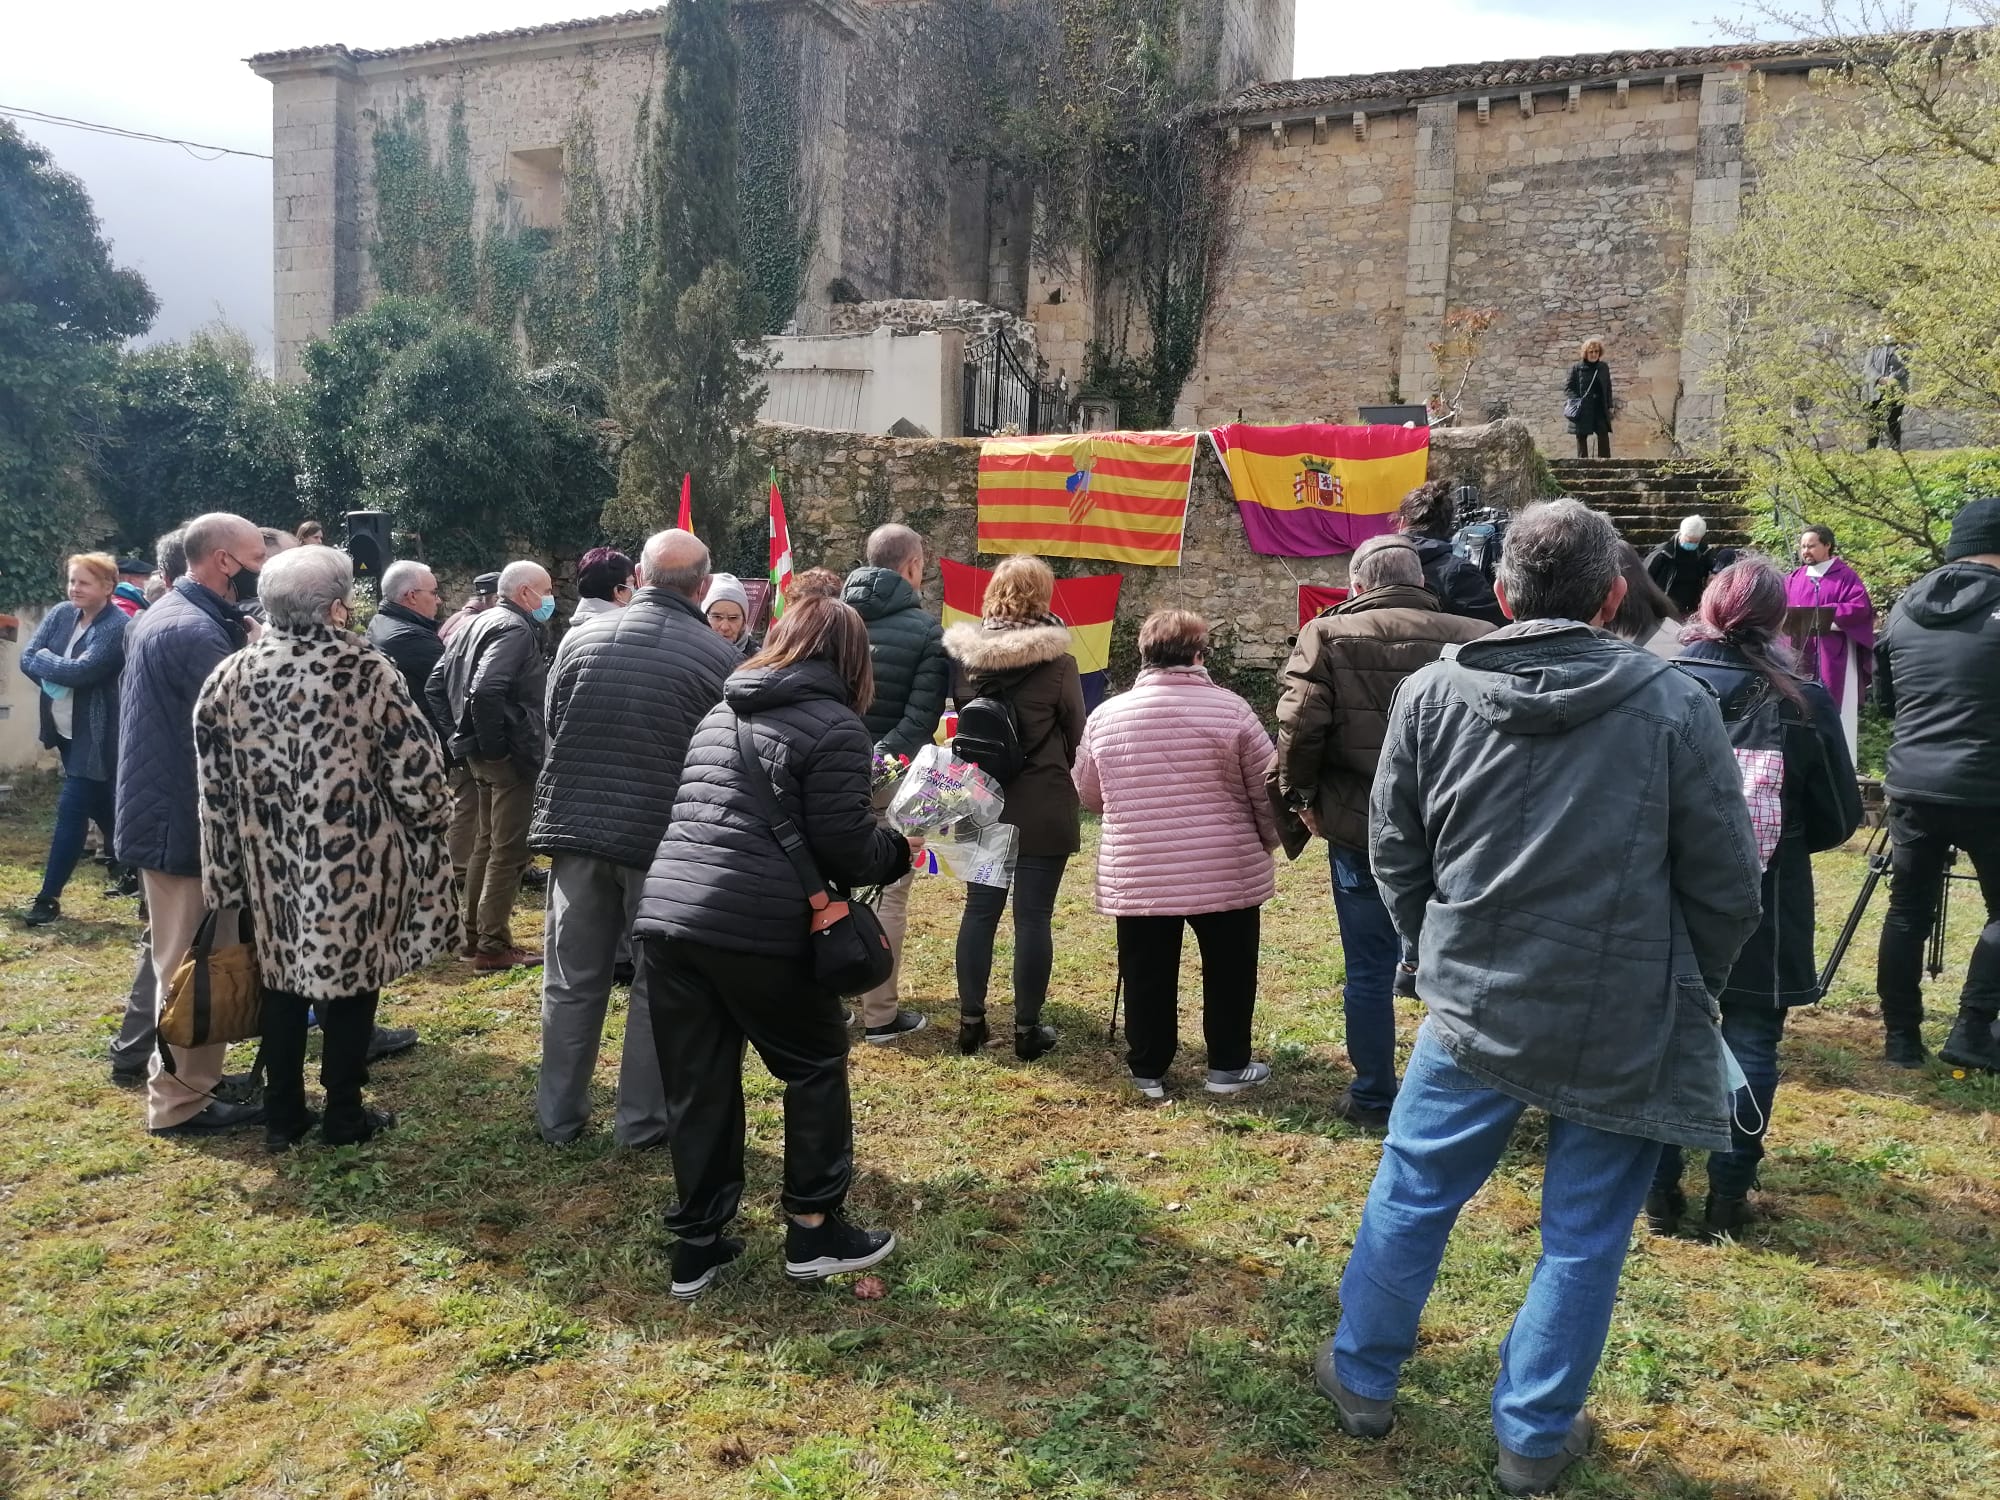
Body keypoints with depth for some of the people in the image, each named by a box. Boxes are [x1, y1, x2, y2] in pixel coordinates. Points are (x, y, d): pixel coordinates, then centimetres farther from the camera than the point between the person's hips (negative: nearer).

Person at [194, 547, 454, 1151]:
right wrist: (427, 825, 5)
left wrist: (228, 869, 10)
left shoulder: (230, 676, 0)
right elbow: (416, 769, -12)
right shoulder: (367, 671, -13)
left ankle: (282, 1115, 25)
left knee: (282, 981, 16)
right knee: (350, 981, 9)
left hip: (271, 863, 4)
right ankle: (344, 1115, 18)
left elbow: (214, 784, 3)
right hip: (354, 862, -4)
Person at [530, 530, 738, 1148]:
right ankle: (642, 1120, 18)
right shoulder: (720, 656, -9)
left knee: (572, 980, 14)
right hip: (667, 838, -3)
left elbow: (552, 723, 9)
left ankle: (559, 1115, 25)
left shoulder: (581, 638, -1)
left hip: (576, 825, 3)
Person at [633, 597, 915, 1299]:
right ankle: (813, 1231, 21)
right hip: (756, 929, -6)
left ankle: (696, 1243, 23)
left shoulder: (720, 714, 20)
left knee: (697, 1083, 15)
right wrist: (897, 850, 14)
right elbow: (846, 846, -8)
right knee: (816, 1067, 14)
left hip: (664, 914, 7)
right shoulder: (834, 725, -3)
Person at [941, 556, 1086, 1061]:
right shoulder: (1056, 661, -12)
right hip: (1042, 807, -4)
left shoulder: (964, 655, -1)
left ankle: (970, 1021, 19)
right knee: (1033, 917, 3)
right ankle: (1027, 1028, 11)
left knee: (980, 910, 12)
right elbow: (1077, 733, -1)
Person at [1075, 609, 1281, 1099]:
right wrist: (1267, 839, 15)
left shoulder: (1105, 715, 0)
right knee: (1228, 972, 14)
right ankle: (1228, 1066, 23)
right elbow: (1268, 788, -3)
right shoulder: (1230, 709, -8)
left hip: (1136, 877, 2)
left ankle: (1148, 1071, 21)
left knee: (1148, 978, 12)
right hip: (1226, 872, -2)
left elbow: (1089, 793, 11)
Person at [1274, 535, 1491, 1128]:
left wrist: (1300, 793, 0)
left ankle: (1373, 1097, 20)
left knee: (1370, 967, 10)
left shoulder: (1328, 636, -6)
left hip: (1360, 828, -2)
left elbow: (1300, 725, -14)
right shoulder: (1474, 638, -2)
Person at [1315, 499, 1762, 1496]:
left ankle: (1363, 1382, 35)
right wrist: (1685, 997, 12)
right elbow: (1727, 888, -4)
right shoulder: (1674, 705, -11)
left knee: (1411, 1197, 18)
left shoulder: (1430, 695, -5)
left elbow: (1394, 855, 4)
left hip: (1472, 1009, 2)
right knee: (1584, 1238, 14)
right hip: (1627, 1030, -1)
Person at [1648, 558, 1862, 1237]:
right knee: (1749, 1043, 11)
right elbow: (1840, 819, -2)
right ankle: (1728, 1196, 18)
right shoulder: (1802, 702, -10)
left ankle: (1659, 1192, 18)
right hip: (1762, 918, -1)